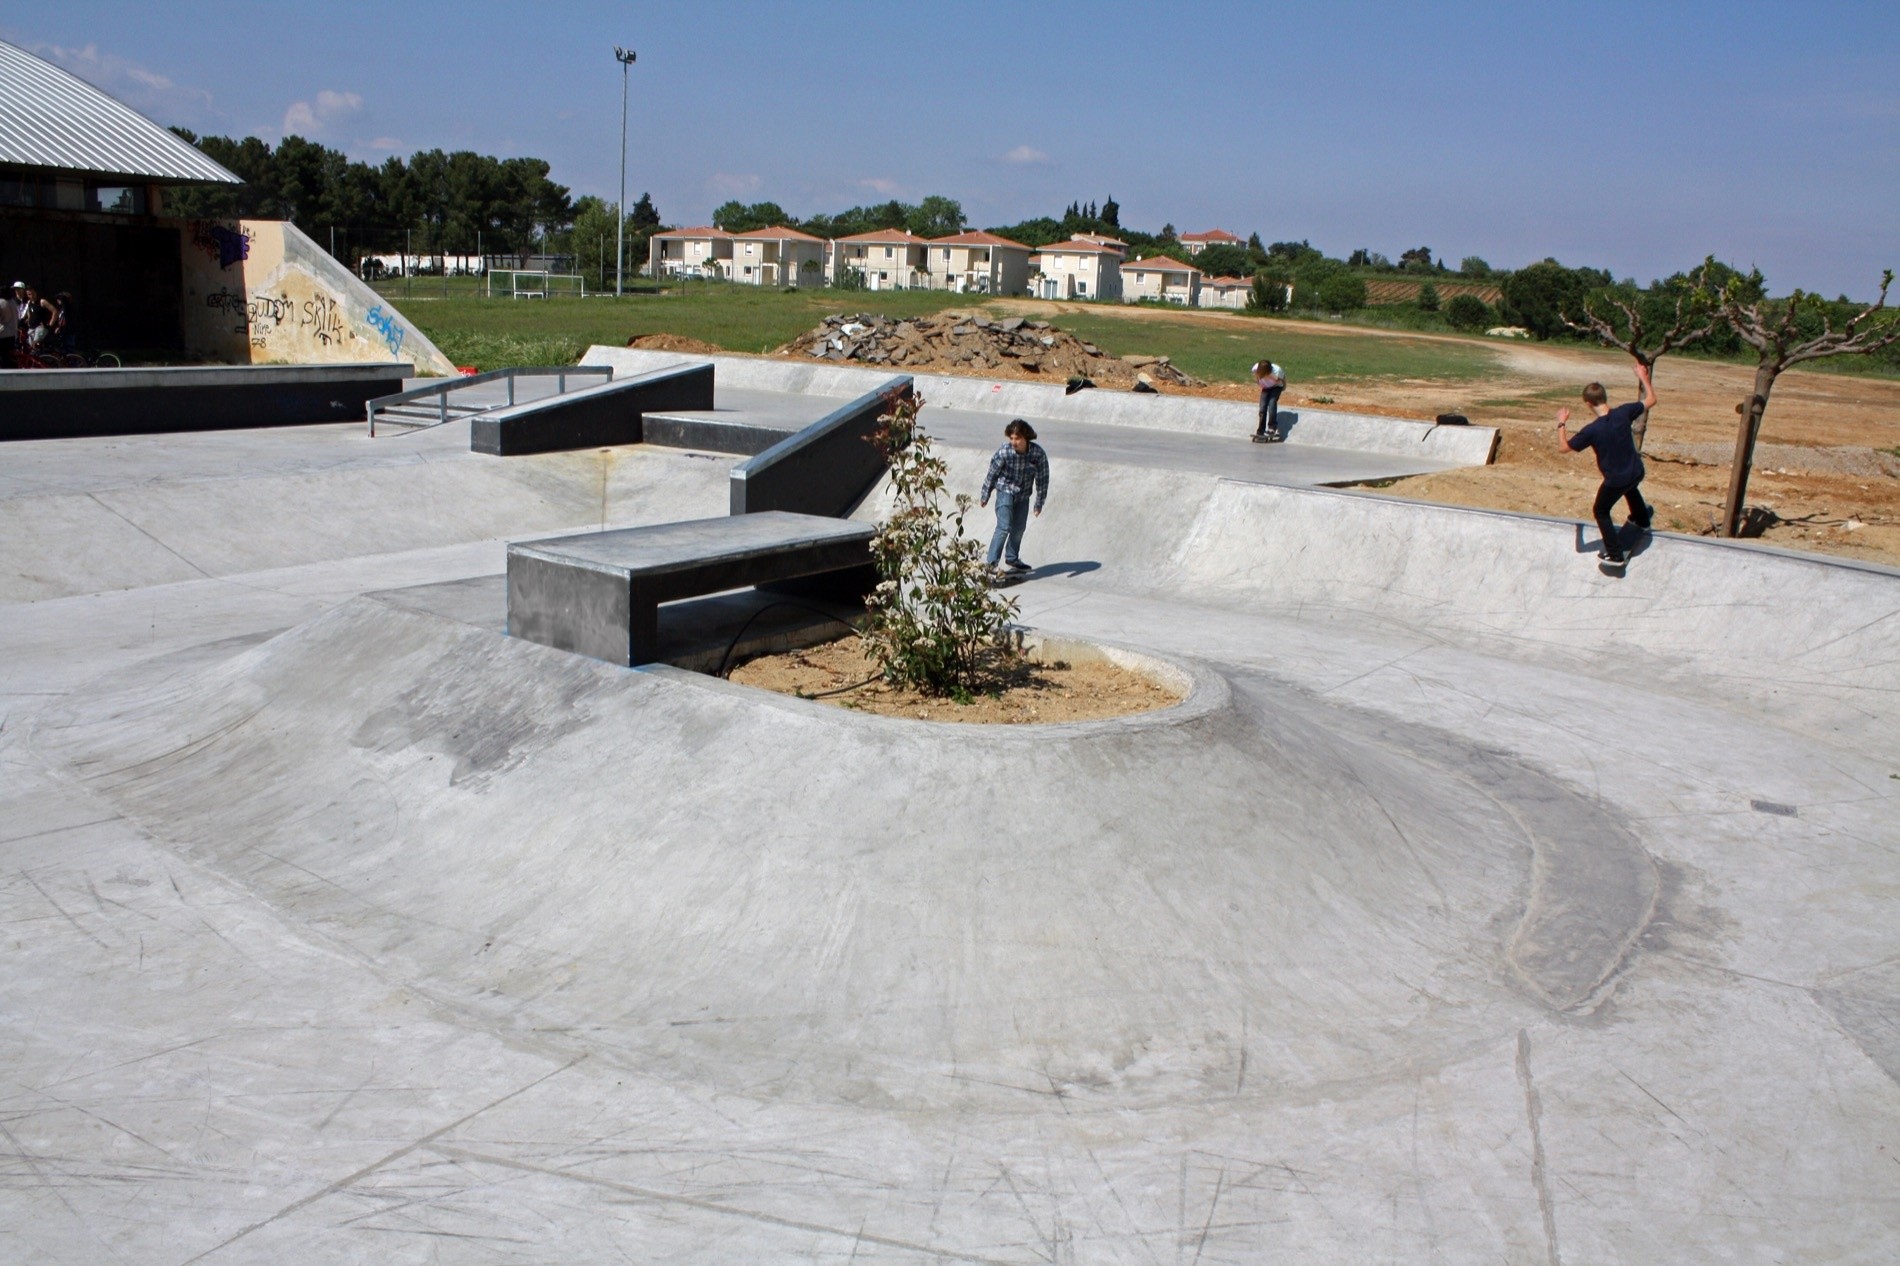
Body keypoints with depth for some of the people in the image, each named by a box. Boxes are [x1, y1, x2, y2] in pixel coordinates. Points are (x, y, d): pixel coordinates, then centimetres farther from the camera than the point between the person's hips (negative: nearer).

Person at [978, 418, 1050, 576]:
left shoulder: (1038, 453, -20)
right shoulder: (1004, 452, -25)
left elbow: (1042, 479, -8)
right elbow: (992, 474, -11)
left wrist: (1039, 503, -5)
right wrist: (984, 497, -2)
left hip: (1023, 494, 4)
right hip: (1006, 491, -4)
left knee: (1019, 528, 14)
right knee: (1004, 527, -16)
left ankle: (1012, 559, 34)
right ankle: (992, 563, -14)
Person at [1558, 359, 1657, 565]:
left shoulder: (1591, 430, -24)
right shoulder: (1623, 413, -14)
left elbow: (1563, 447, -12)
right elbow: (1651, 400, 3)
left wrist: (1561, 424, 0)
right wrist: (1644, 377, 15)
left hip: (1616, 481, -5)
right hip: (1636, 472, 5)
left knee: (1601, 511, 19)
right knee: (1630, 488, 40)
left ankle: (1615, 554, 20)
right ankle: (1641, 519, 63)